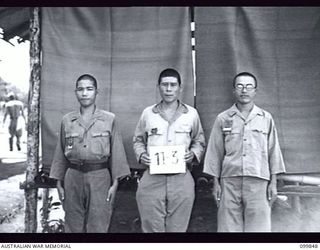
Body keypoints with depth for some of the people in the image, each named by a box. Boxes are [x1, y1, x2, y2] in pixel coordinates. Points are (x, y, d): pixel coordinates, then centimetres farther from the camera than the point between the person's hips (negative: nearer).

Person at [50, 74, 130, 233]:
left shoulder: (109, 119, 1)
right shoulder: (67, 120, 7)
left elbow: (116, 152, 1)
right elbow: (60, 154, 12)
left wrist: (115, 183, -2)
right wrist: (59, 183, 9)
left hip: (100, 178, -2)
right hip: (73, 178, 2)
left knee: (98, 227, 0)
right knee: (74, 226, 9)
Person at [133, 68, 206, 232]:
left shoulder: (191, 114, 6)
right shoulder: (147, 113, 7)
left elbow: (199, 141, 15)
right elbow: (138, 140, 16)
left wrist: (193, 154, -5)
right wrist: (141, 154, -3)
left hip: (181, 180, 0)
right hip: (151, 180, 0)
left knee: (178, 228, 7)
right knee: (151, 228, 4)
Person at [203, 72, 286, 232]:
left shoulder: (266, 118, 8)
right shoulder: (222, 119, 6)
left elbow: (273, 151, 10)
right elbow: (215, 152, 8)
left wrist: (273, 182, 5)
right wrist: (216, 182, 4)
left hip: (258, 182, 0)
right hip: (229, 181, 0)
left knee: (259, 226, 0)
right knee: (229, 226, 2)